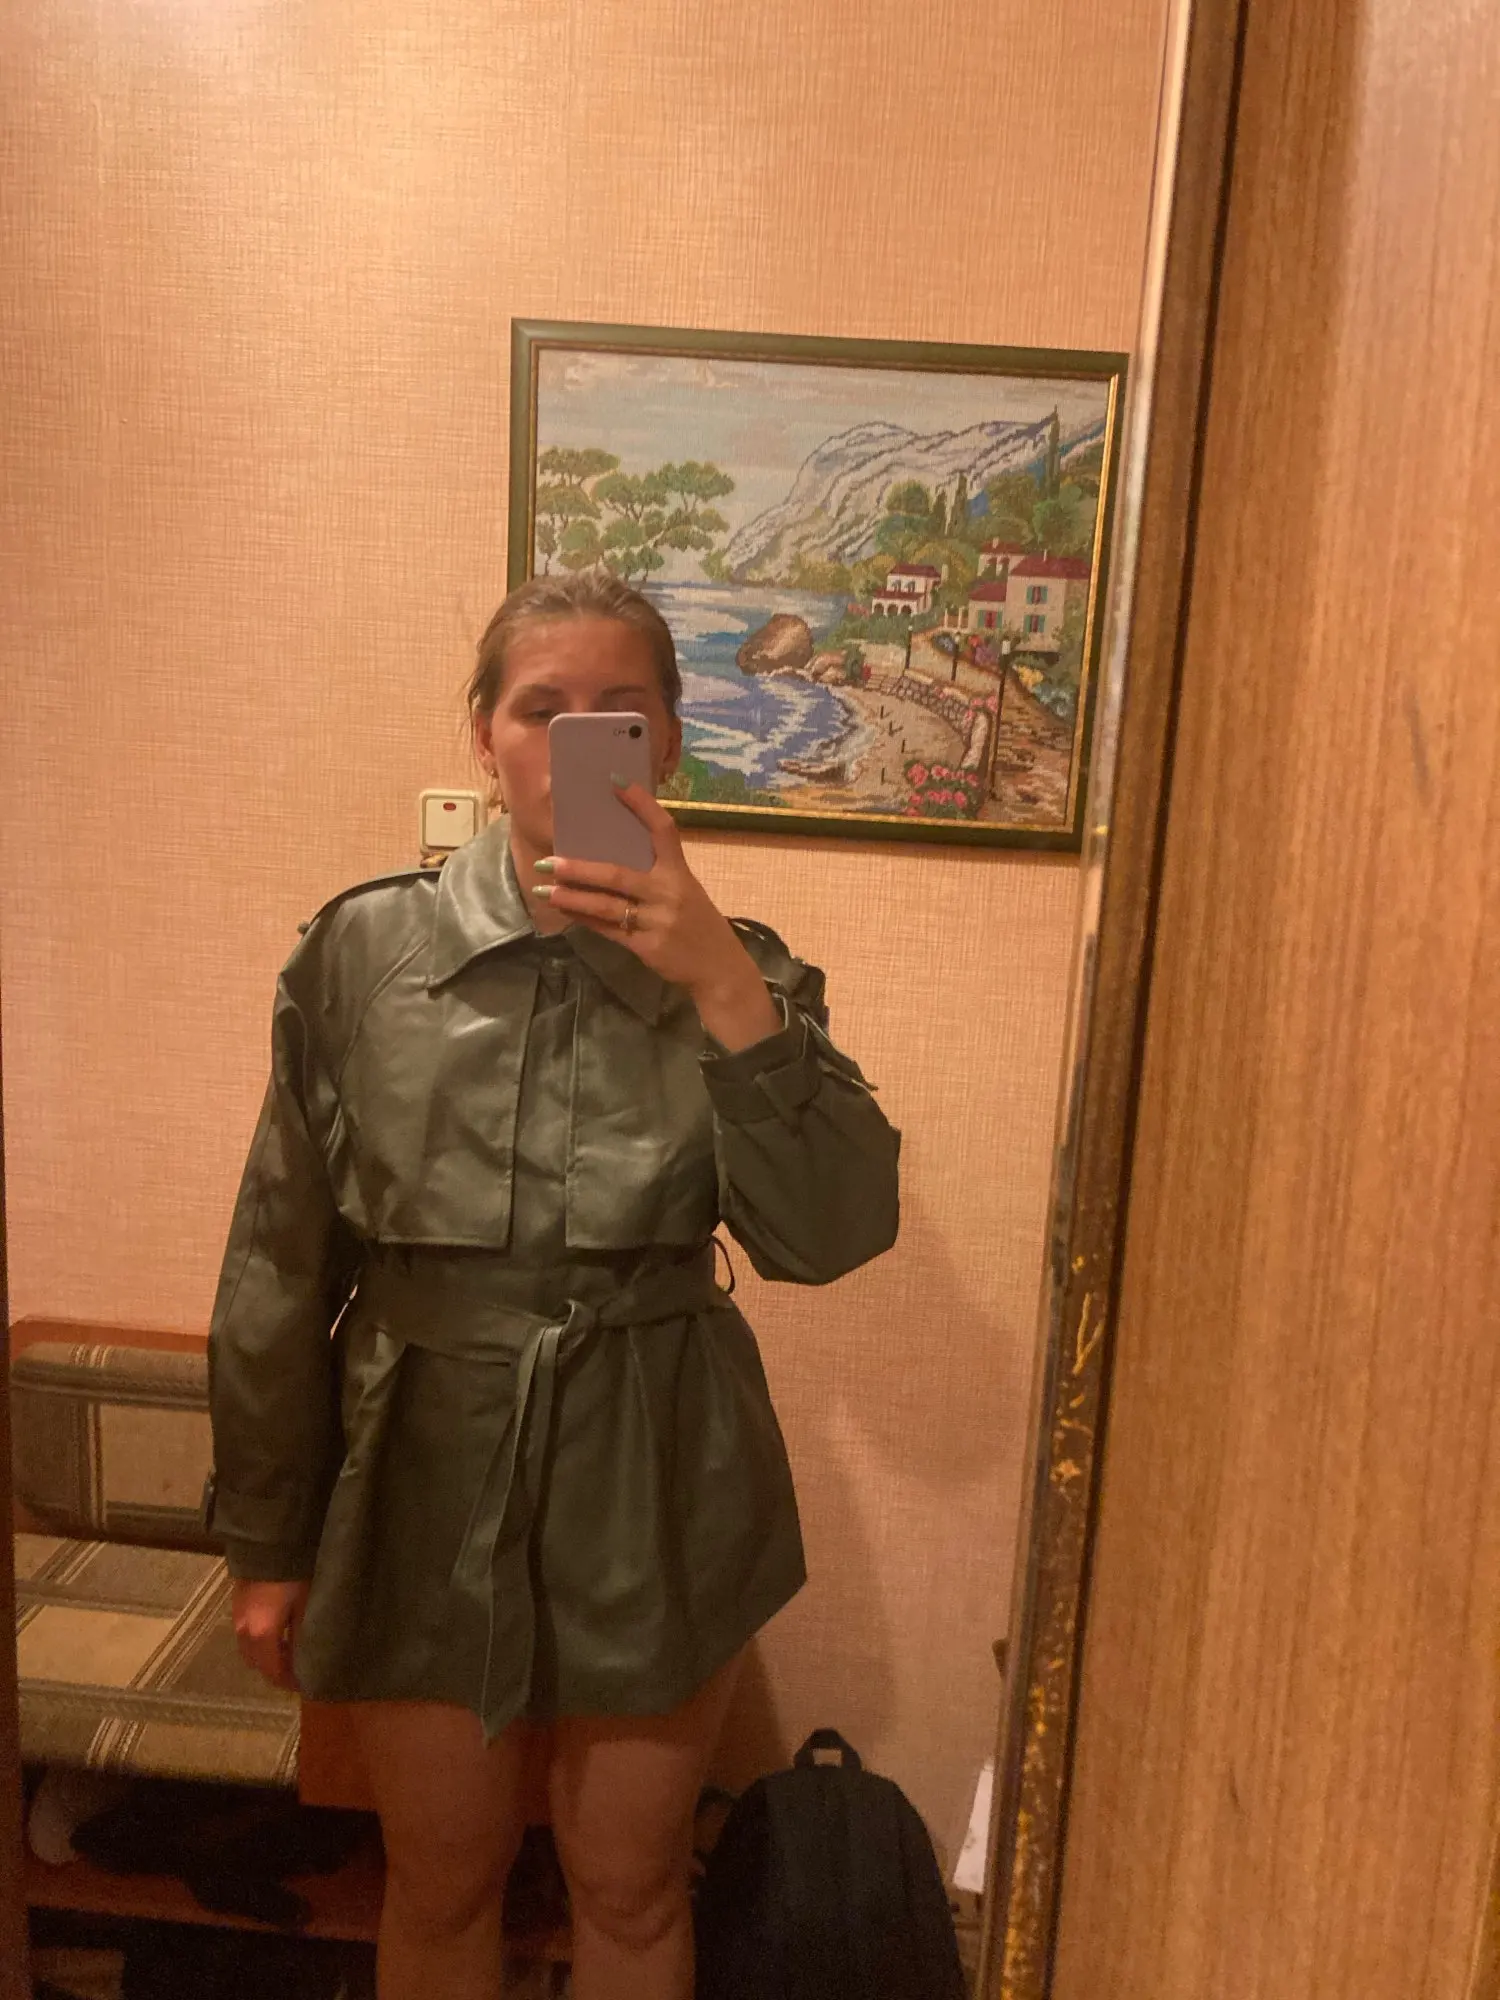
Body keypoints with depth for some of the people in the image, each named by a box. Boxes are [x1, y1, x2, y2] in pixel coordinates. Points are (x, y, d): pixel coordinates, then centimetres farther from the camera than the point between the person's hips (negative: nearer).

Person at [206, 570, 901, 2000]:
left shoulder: (733, 970, -5)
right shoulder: (363, 950, -7)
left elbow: (830, 1235, -17)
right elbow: (280, 1265, -1)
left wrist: (725, 990, -27)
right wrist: (265, 1542, 4)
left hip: (656, 1486, 1)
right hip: (426, 1469, 0)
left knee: (630, 1883, 21)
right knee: (442, 1881, 20)